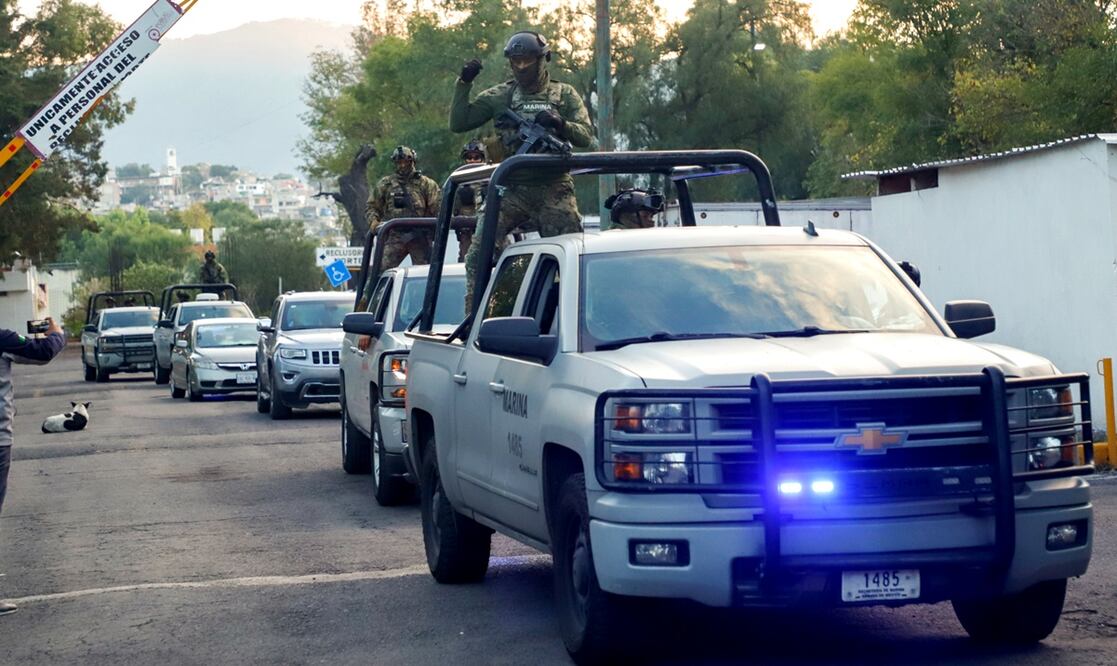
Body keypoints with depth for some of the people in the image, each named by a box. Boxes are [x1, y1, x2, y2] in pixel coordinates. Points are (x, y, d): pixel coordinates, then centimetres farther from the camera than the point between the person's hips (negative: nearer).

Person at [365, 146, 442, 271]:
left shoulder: (425, 184, 8)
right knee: (380, 268, -12)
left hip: (419, 238, 0)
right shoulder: (385, 184, 13)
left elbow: (438, 208, -1)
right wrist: (373, 221, -5)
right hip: (394, 236, 0)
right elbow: (371, 206, 16)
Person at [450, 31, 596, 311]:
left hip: (554, 191, 0)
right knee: (479, 254, -13)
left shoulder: (564, 94, 10)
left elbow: (586, 137, 0)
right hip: (511, 190, 0)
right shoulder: (500, 96, 12)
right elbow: (458, 123, 8)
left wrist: (560, 124, -19)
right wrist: (463, 85, -2)